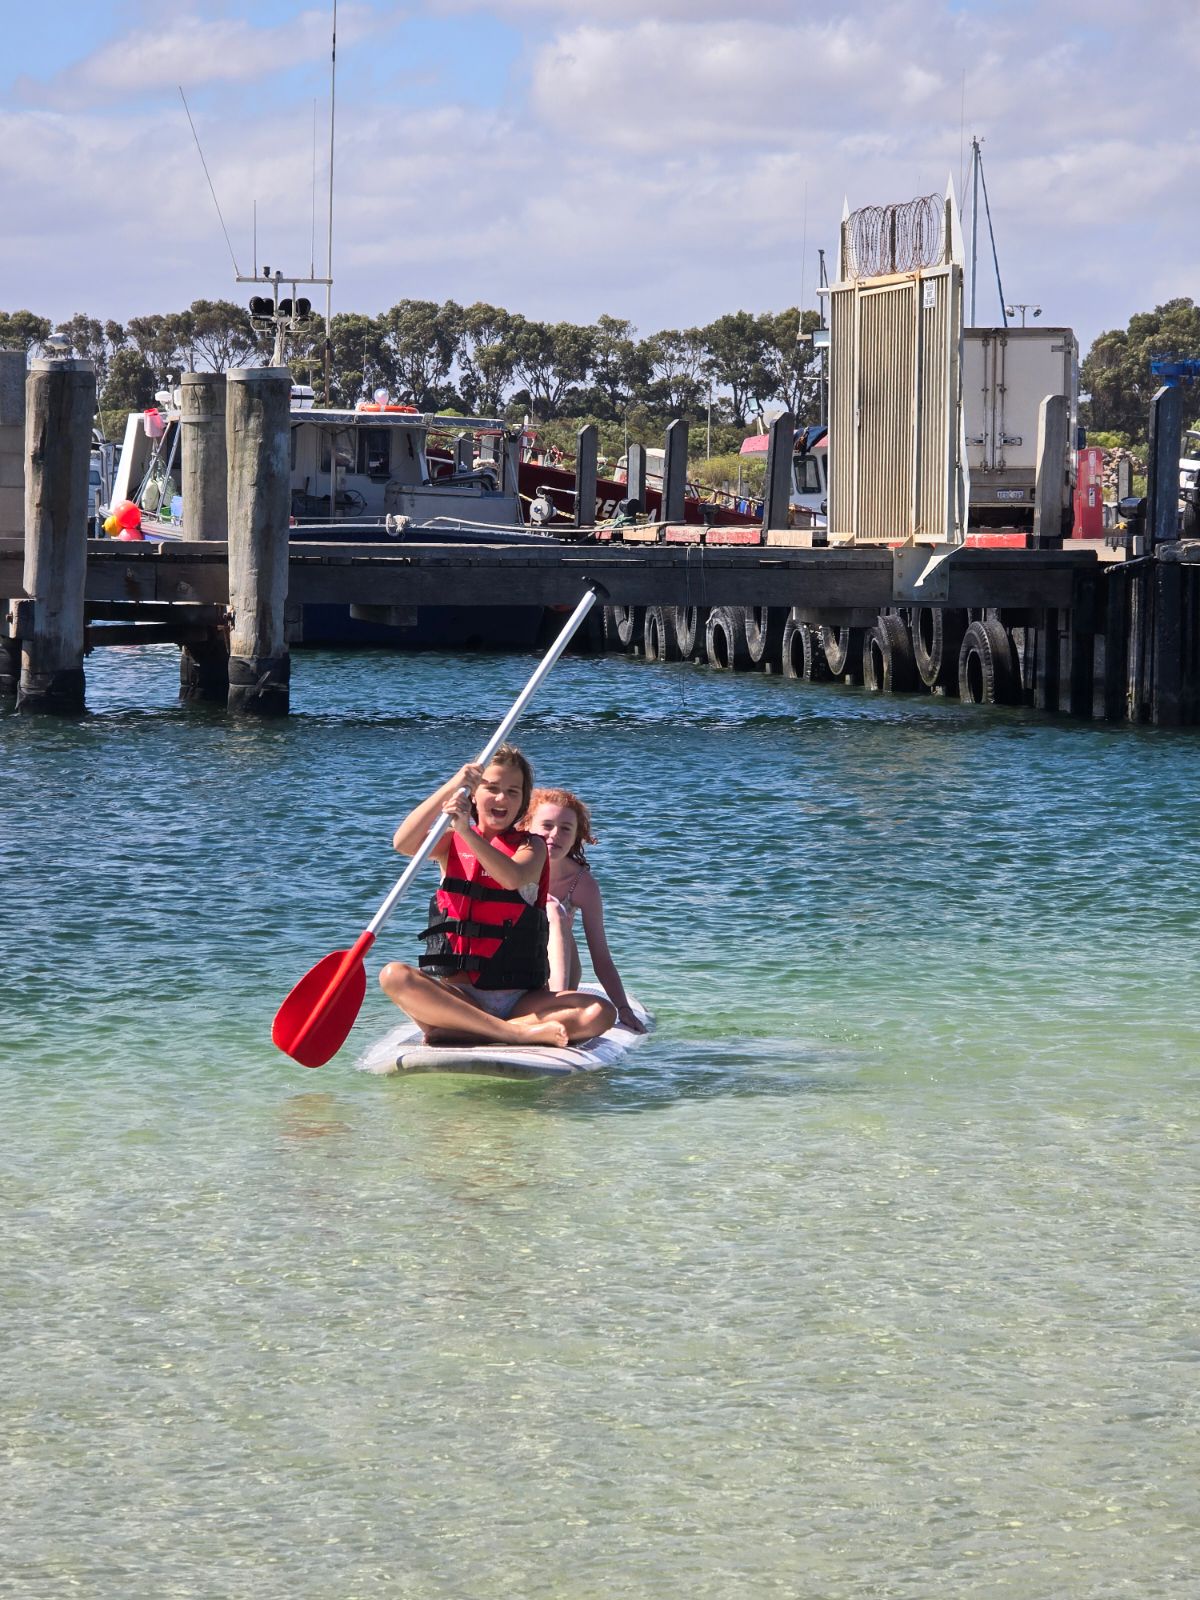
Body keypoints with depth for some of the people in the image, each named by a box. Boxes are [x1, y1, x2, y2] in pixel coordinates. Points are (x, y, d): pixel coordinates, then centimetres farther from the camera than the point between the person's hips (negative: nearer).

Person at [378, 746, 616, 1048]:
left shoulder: (531, 847, 7)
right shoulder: (451, 843, 11)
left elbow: (513, 878, -18)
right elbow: (403, 843, -12)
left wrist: (466, 831, -31)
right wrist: (451, 786, -22)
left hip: (519, 998, 0)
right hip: (454, 994, 0)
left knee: (599, 1013, -26)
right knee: (393, 976, -30)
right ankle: (517, 1033, -34)